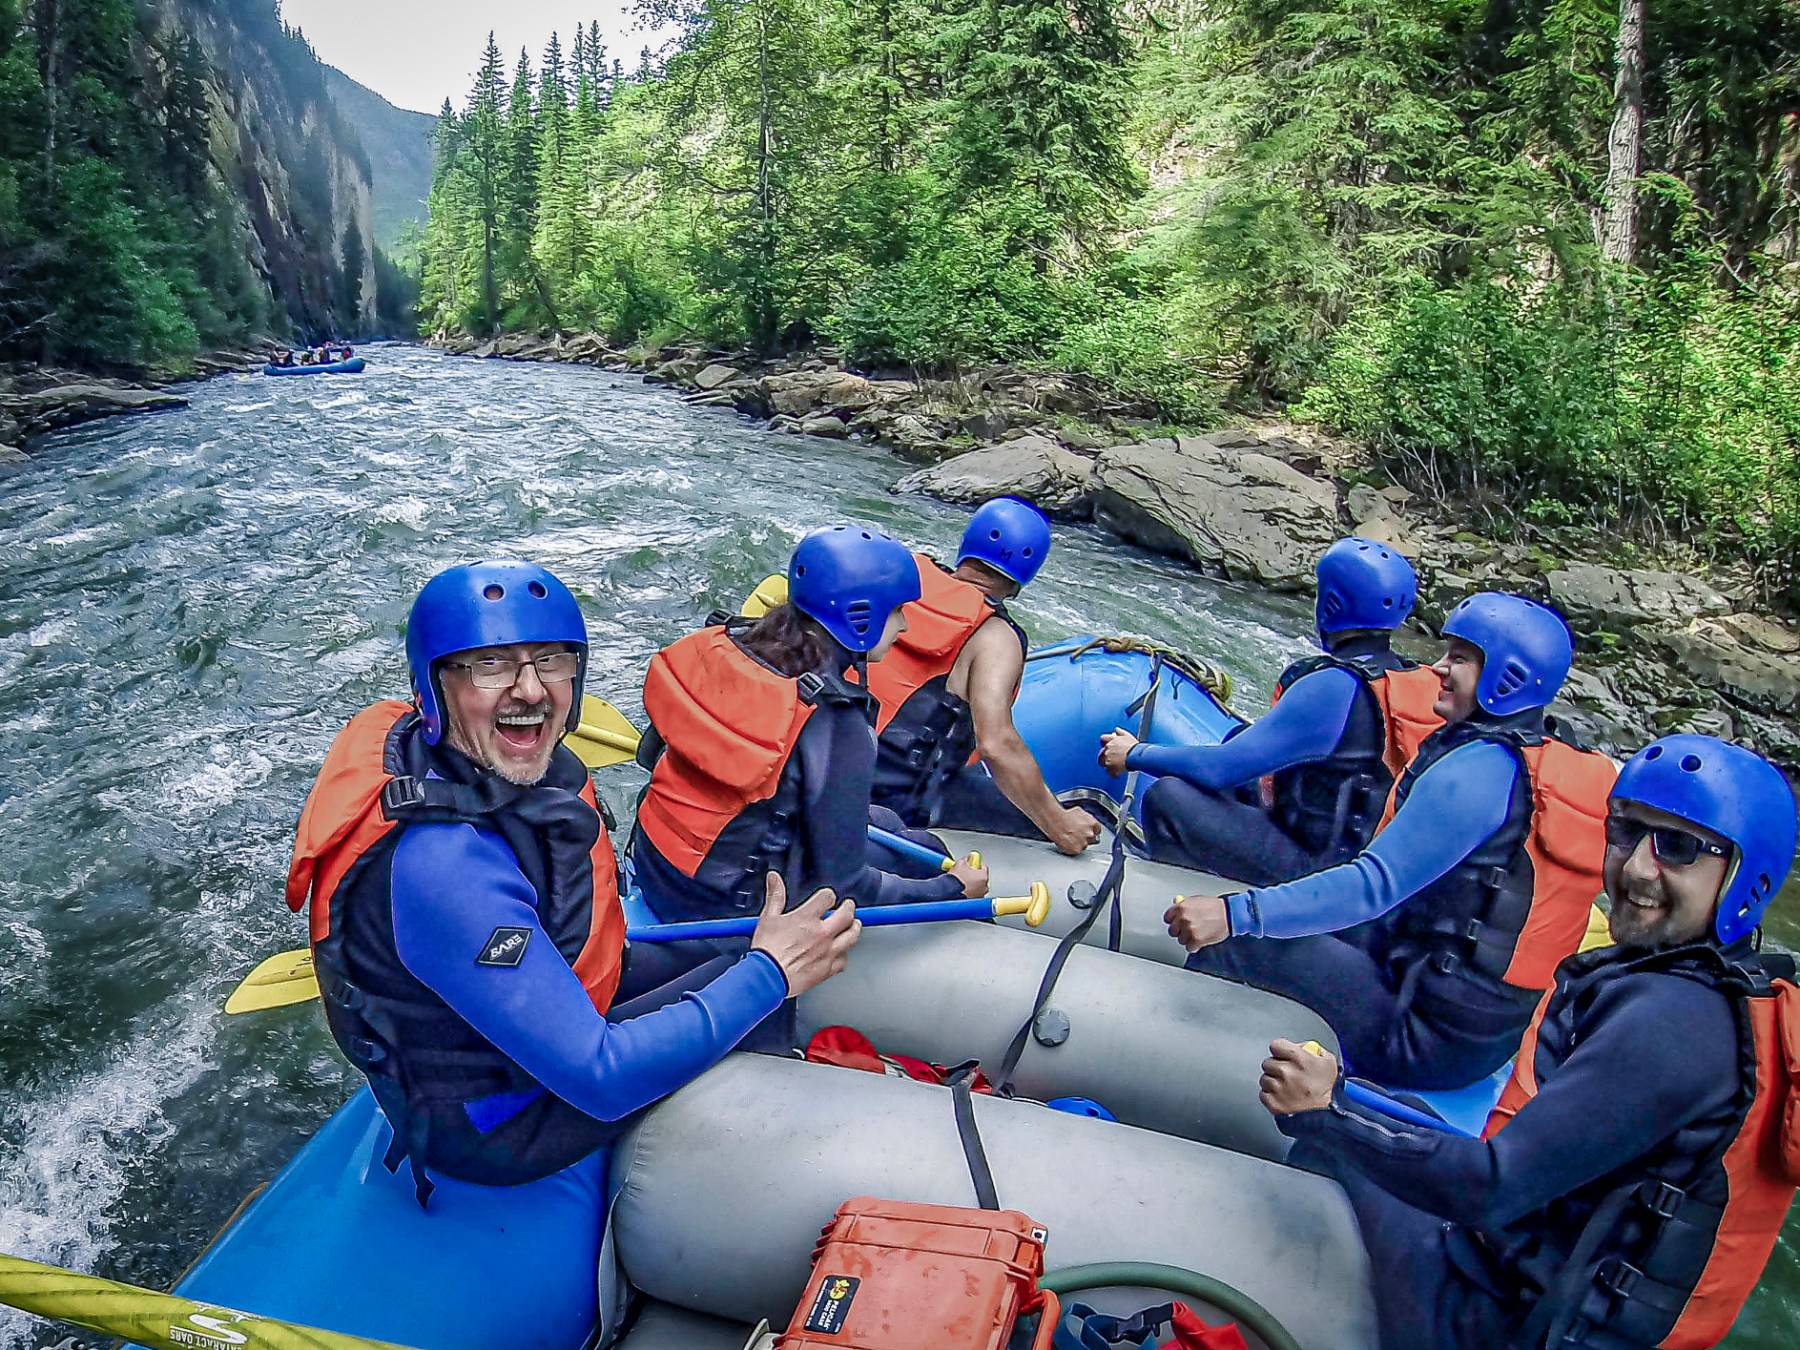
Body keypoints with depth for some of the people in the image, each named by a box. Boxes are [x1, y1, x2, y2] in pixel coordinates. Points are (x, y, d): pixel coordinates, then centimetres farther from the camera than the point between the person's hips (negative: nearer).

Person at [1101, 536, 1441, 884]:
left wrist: (1135, 754, -7)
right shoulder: (1421, 682, 1)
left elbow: (1222, 769, -22)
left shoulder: (1334, 688, -25)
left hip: (1311, 865, -9)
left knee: (1167, 796, -10)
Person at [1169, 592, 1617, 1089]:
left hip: (1430, 1037, -10)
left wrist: (1236, 914, -30)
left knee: (1233, 944, -12)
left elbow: (1376, 885, -27)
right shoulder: (1563, 762, 10)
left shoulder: (1478, 767, -19)